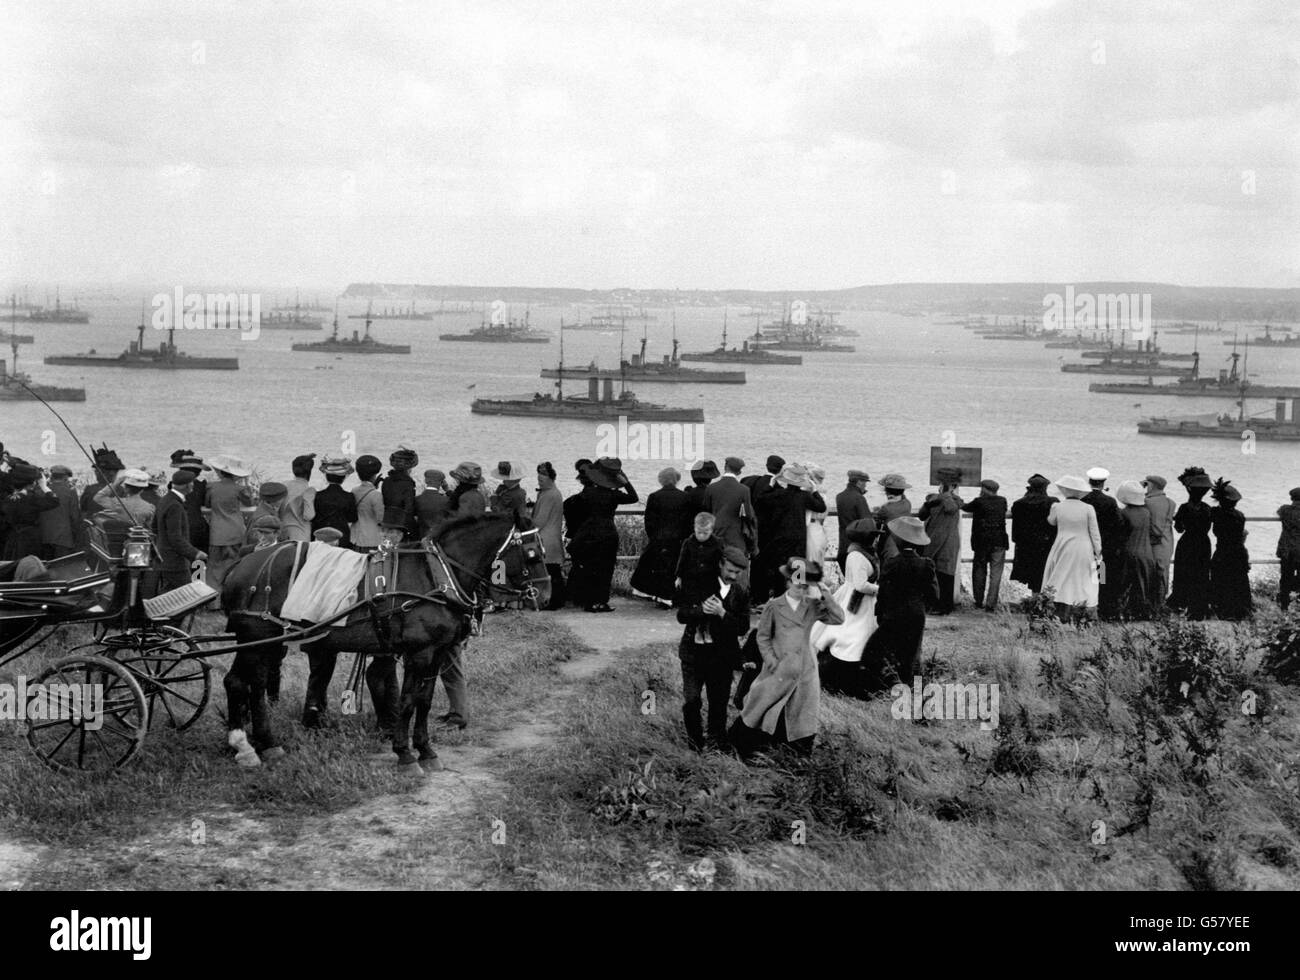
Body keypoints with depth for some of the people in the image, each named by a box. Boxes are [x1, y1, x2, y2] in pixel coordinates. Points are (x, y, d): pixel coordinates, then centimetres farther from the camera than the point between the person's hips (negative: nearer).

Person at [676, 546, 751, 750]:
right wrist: (701, 610, -22)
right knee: (690, 701, -3)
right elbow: (681, 615, -4)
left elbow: (743, 628, -4)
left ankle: (716, 745, 20)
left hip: (722, 656, 1)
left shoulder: (741, 594, 3)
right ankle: (695, 743, 15)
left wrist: (722, 613, -18)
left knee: (719, 703, 6)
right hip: (694, 651, -1)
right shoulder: (699, 585, -1)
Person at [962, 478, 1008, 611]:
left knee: (979, 571, 12)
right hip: (999, 541, 1)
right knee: (995, 573, 3)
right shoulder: (1002, 501, 2)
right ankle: (991, 604, -3)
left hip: (981, 542, -1)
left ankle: (979, 602, 15)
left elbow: (966, 507, 7)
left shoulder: (979, 502, -8)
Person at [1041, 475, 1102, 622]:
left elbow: (1051, 522, 17)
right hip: (1084, 552, -1)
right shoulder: (1088, 508, -7)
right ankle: (1090, 611, 4)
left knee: (1062, 580, 6)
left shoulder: (1057, 507, -5)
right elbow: (1094, 533, -3)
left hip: (1063, 550, 1)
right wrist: (1098, 552, 6)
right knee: (1086, 581, 7)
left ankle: (1062, 613, 2)